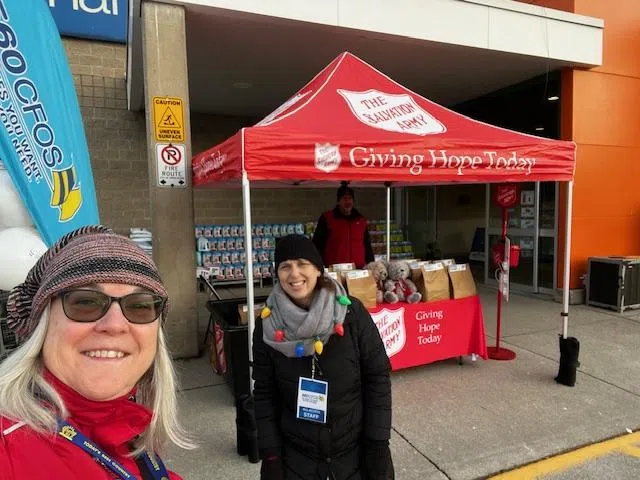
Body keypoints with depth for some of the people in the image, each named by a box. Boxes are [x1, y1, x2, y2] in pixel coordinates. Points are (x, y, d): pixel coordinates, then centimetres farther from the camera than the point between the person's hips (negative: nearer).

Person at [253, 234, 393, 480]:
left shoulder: (351, 313, -15)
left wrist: (379, 446, -8)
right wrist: (270, 455, -3)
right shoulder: (267, 325, -10)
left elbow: (378, 377, -9)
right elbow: (265, 394, -3)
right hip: (295, 455, 1)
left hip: (355, 450, 0)